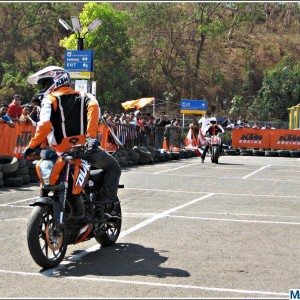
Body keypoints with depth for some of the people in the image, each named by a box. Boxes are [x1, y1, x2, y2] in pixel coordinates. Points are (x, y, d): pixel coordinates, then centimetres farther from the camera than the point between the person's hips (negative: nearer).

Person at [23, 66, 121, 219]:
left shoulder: (49, 100, 6)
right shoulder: (83, 96, 14)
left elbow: (45, 125, -12)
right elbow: (93, 106, -10)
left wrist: (31, 146, -6)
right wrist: (92, 136, -17)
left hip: (62, 152, 0)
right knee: (113, 167, 21)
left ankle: (77, 211, 14)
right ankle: (109, 198, 0)